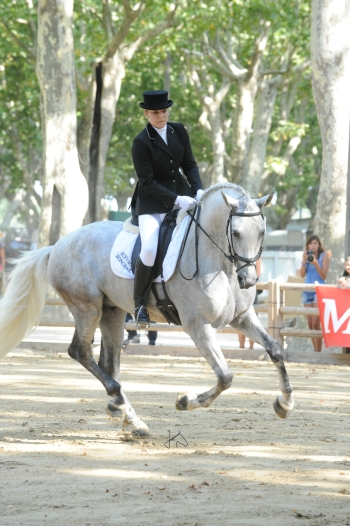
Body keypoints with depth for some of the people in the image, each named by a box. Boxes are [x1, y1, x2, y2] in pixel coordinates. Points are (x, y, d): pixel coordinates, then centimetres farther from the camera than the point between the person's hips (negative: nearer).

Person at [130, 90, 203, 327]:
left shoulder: (179, 131, 4)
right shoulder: (141, 143, -13)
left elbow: (190, 165, 8)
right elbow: (147, 182, -16)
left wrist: (199, 192, -8)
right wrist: (175, 200, -25)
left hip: (181, 191, 6)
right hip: (153, 202, -6)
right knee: (149, 249, -27)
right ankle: (140, 305, -9)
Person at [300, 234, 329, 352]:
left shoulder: (324, 256, -2)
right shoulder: (307, 255, 9)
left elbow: (324, 276, -7)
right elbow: (302, 275, 4)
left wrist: (316, 263, -20)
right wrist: (304, 261, -10)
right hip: (307, 291, 5)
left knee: (315, 323, -13)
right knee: (310, 324, 6)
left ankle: (318, 352, -12)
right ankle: (315, 351, 11)